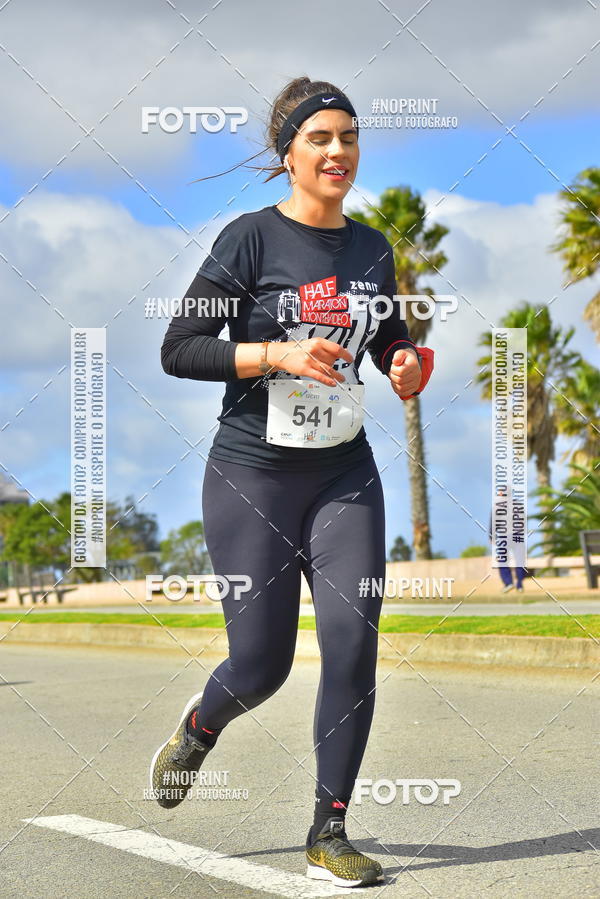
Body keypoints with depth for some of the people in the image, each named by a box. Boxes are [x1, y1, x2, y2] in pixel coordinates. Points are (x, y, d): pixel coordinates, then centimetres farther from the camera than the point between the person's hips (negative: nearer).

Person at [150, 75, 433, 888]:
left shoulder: (372, 248, 6)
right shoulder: (252, 238, -9)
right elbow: (178, 349, -12)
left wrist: (406, 364, 2)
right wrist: (280, 354, -22)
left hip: (345, 477, 4)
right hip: (251, 478, -4)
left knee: (354, 643, -7)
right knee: (261, 663, 1)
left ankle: (329, 835, 7)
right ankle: (196, 730, 38)